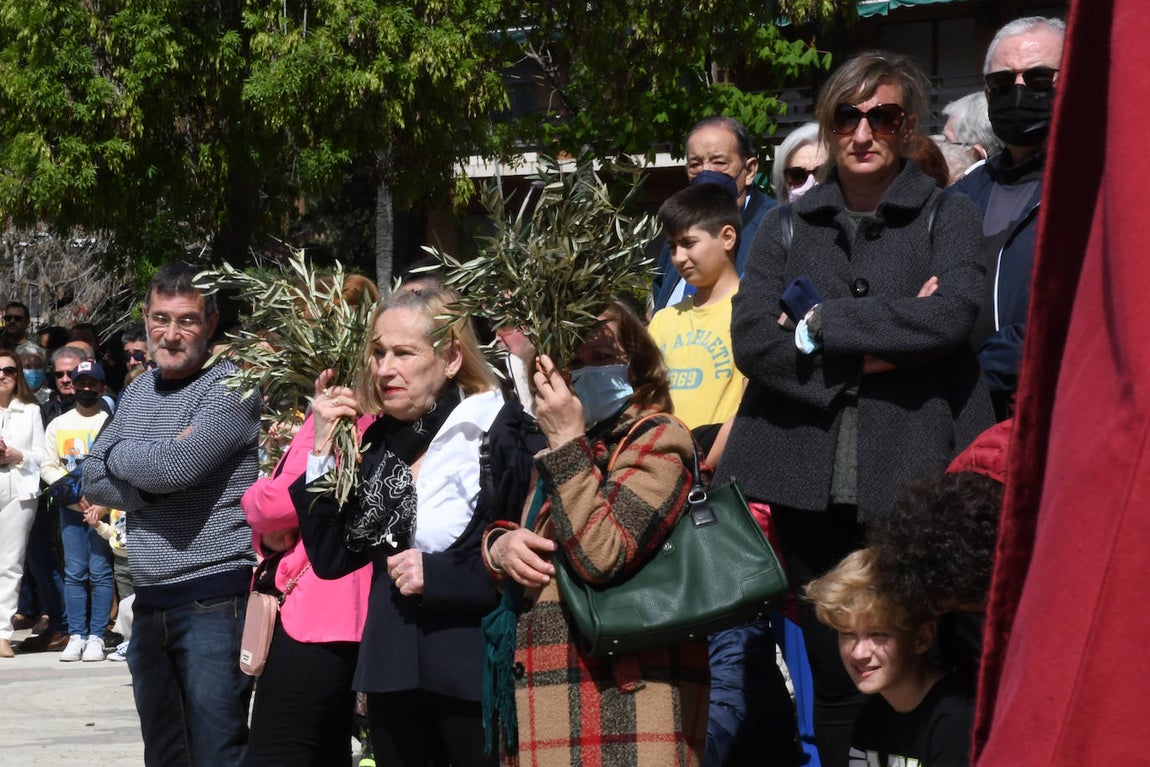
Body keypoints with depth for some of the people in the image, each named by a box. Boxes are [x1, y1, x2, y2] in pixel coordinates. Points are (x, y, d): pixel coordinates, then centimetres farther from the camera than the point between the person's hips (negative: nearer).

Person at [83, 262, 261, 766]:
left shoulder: (230, 387, -9)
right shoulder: (140, 391, 14)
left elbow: (176, 465, -22)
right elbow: (92, 482, 8)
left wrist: (118, 456, -3)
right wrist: (152, 480, -10)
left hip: (213, 599, -8)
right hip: (150, 603, 8)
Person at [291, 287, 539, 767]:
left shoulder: (501, 433, -10)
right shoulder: (377, 443, 9)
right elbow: (331, 560, 7)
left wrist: (436, 574, -16)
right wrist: (322, 452, 0)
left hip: (473, 673, -6)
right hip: (393, 675, 6)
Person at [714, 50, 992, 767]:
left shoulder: (947, 215, 8)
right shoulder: (788, 227, 14)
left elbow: (950, 313, -12)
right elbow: (752, 339, -1)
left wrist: (819, 327, -8)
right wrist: (867, 355, -11)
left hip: (915, 471, -3)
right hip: (812, 483, 3)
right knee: (832, 678, 7)